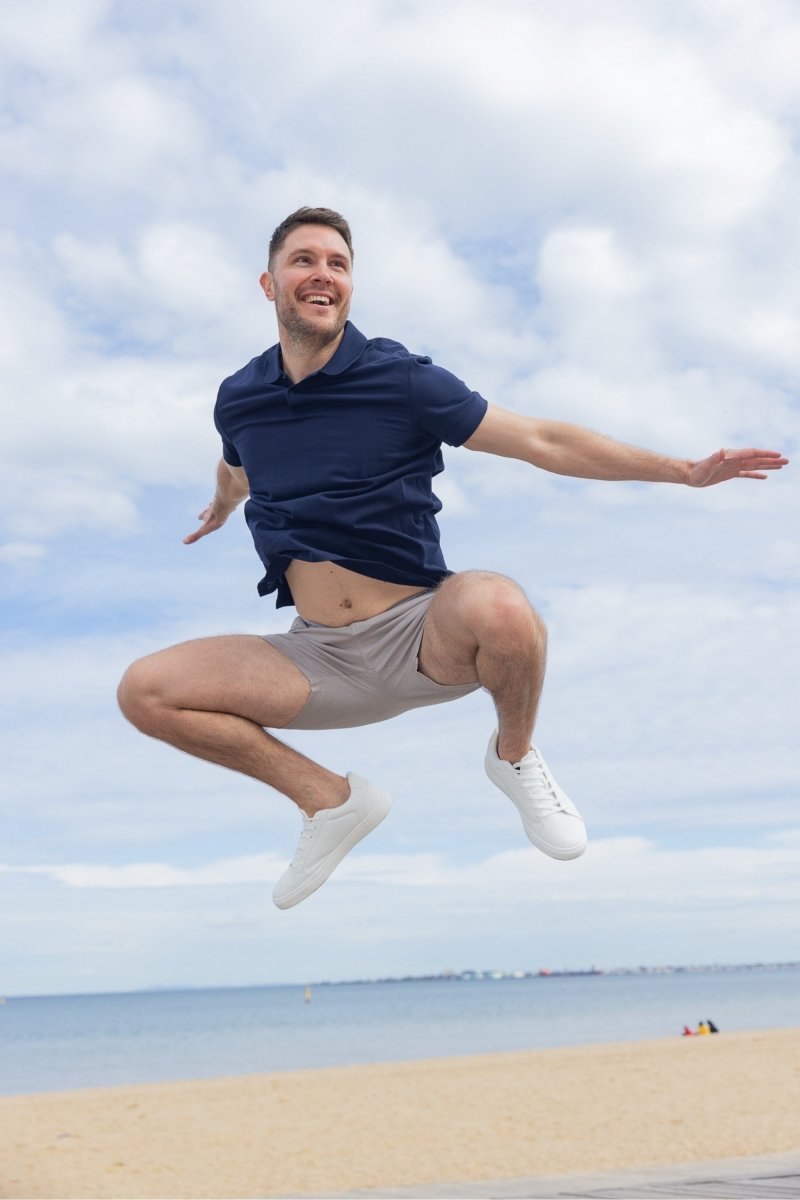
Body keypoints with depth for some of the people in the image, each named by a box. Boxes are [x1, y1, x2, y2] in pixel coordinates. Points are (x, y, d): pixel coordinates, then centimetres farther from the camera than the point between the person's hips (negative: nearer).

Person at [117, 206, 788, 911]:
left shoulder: (400, 379, -7)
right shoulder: (238, 400, 4)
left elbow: (543, 441, -4)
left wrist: (687, 470, -6)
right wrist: (223, 507, 53)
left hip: (422, 639, -3)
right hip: (320, 658, 4)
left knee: (499, 607, -38)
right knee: (145, 691, -14)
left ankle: (514, 755, -2)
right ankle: (330, 801, 4)